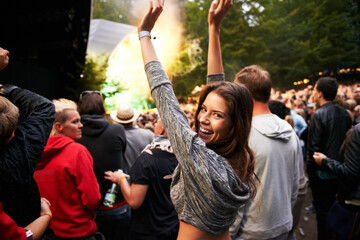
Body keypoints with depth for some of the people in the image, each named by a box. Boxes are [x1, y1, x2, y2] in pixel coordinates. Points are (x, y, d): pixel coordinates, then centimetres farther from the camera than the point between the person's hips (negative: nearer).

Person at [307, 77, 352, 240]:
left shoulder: (319, 114, -18)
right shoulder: (345, 113, 3)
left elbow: (313, 147, -19)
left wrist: (310, 171, -8)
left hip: (323, 173, -7)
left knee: (322, 210, 6)